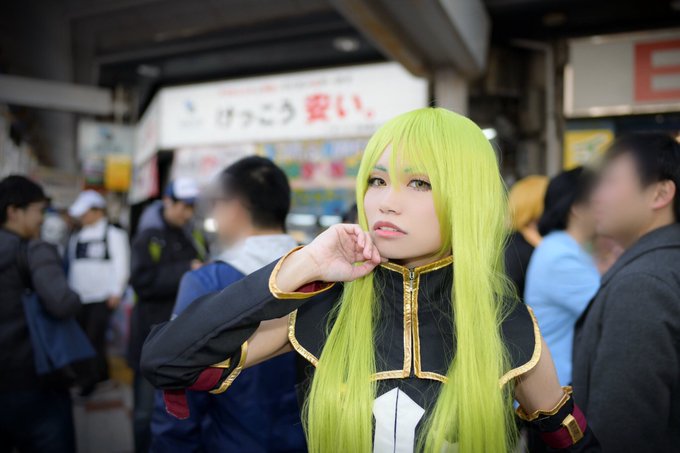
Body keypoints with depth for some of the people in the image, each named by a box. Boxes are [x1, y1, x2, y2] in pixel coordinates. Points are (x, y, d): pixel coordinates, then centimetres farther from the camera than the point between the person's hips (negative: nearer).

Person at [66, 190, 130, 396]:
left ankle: (88, 381, 6)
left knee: (94, 339, -6)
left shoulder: (114, 234, -2)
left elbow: (121, 265, -6)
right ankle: (101, 375, 20)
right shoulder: (77, 237, 14)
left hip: (103, 298, -6)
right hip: (80, 298, 6)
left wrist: (116, 293, -11)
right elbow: (73, 265, 20)